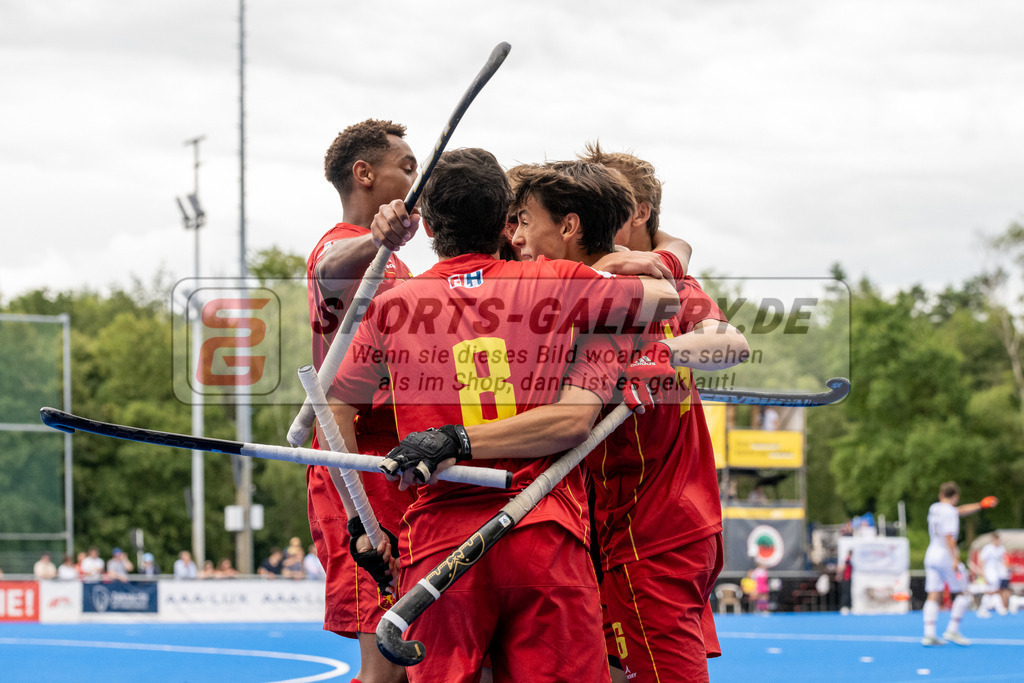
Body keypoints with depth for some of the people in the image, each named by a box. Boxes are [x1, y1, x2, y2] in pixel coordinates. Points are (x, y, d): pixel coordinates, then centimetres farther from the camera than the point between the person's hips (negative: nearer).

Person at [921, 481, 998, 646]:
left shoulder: (934, 508, 12)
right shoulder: (950, 512, -11)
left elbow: (960, 510, 25)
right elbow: (949, 537, -20)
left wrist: (980, 505, 29)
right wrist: (955, 559, -22)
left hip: (931, 555, 7)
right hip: (946, 556, -7)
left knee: (933, 595, 3)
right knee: (962, 595, 4)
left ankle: (929, 634, -4)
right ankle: (952, 630, -1)